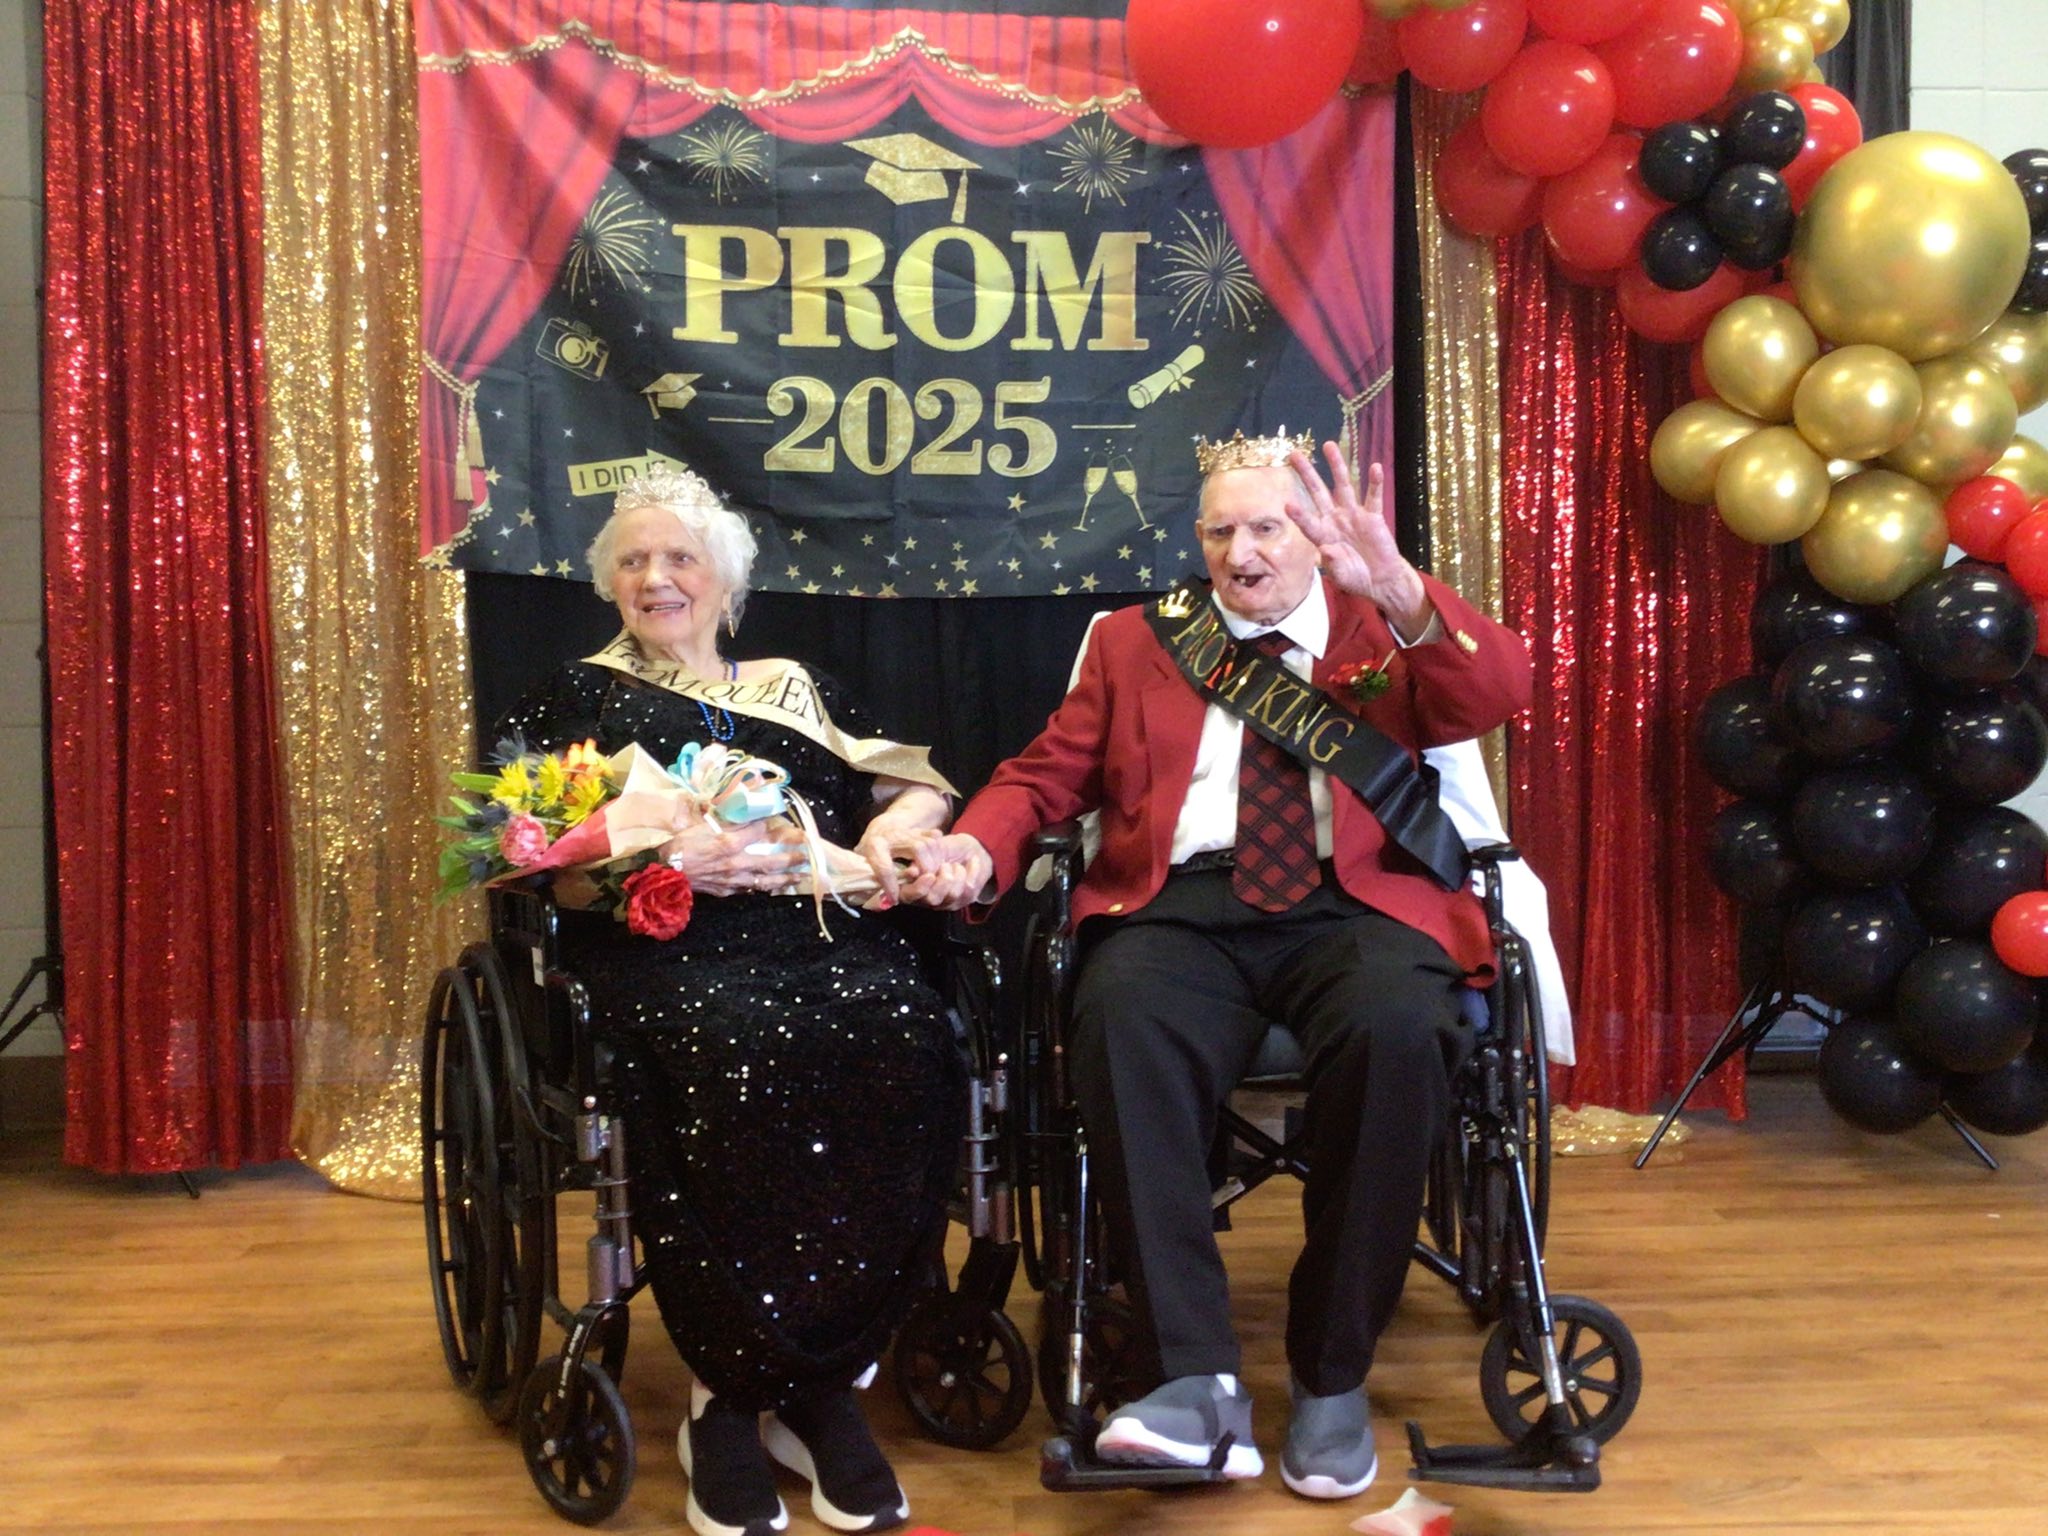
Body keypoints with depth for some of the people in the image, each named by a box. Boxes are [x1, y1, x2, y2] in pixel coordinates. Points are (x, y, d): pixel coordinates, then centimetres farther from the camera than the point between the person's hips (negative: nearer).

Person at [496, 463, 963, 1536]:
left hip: (823, 931, 3)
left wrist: (888, 832, -2)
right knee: (736, 1055, -37)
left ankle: (820, 1386, -19)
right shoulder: (578, 696, 21)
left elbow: (920, 793, 22)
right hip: (661, 942, -2)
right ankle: (728, 1398, -21)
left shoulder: (796, 690, 28)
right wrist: (659, 855, -12)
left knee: (902, 1041, -31)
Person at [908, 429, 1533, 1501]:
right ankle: (1198, 1380, -29)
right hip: (1181, 904, 1)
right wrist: (979, 845, -3)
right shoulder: (1133, 640, 23)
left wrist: (1398, 589, -20)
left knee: (1395, 1031, -34)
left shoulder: (1385, 628, 18)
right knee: (1120, 1021, -34)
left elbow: (1497, 692, -1)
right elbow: (1048, 772, 19)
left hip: (1354, 901, -1)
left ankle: (1333, 1375, -17)